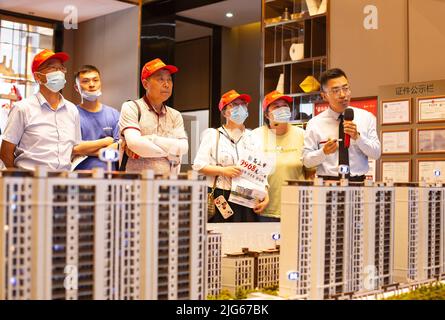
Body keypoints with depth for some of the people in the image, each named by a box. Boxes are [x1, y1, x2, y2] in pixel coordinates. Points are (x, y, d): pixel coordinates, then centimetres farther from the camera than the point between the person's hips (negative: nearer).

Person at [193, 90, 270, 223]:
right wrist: (223, 171, -13)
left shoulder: (253, 137, 15)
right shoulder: (213, 135, 9)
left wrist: (266, 196, -2)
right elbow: (198, 165, 0)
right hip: (220, 200, -2)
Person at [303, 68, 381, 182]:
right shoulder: (315, 123, 3)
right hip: (327, 184, -2)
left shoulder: (366, 117, 7)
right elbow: (306, 161, 2)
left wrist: (357, 137, -12)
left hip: (358, 182, 2)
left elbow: (376, 154, 4)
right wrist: (323, 152, -16)